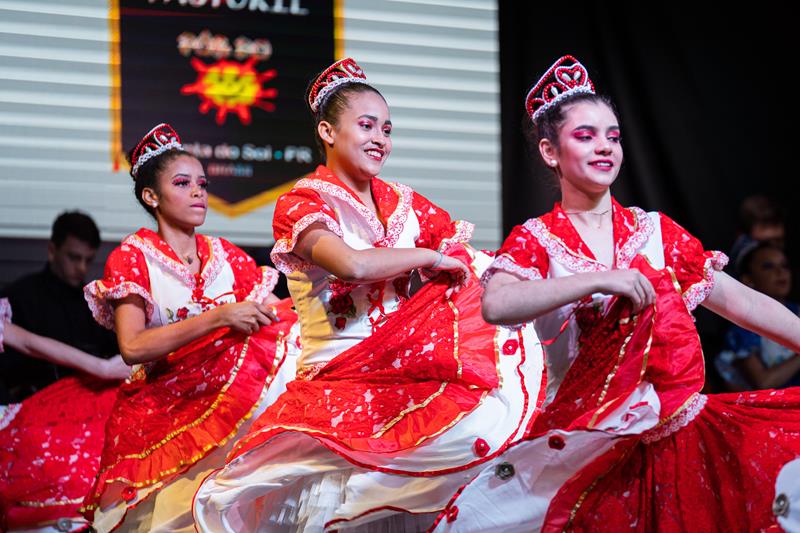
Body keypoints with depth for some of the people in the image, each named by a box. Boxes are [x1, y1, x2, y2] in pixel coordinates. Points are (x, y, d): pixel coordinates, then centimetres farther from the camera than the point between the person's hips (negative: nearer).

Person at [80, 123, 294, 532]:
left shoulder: (225, 255, 14)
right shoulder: (132, 257, 0)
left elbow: (271, 312, 8)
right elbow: (132, 347, -13)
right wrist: (220, 317, -19)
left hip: (221, 398, 5)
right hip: (160, 405, -5)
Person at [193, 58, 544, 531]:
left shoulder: (404, 203, 15)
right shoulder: (301, 205, -2)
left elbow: (471, 262, 12)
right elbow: (352, 264, -21)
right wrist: (428, 255, -8)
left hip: (406, 368, 6)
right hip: (338, 380, -6)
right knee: (473, 430, -28)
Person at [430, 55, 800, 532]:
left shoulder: (656, 232, 12)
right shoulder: (537, 240, 3)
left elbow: (743, 302, 13)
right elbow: (496, 305, -19)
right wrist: (600, 281, -24)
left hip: (684, 430, 3)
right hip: (590, 447, -3)